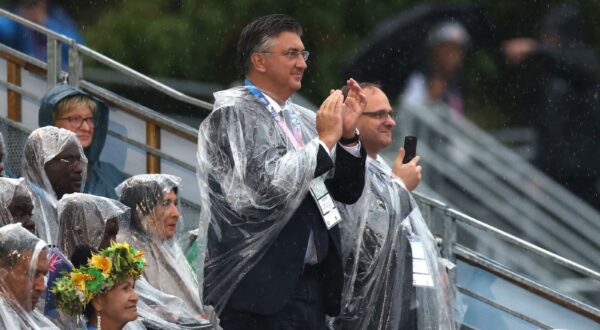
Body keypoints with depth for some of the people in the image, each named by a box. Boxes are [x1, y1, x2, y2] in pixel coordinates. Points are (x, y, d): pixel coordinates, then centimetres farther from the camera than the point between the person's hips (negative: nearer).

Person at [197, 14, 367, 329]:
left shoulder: (304, 120, 14)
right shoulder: (233, 115, -5)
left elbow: (348, 193, 18)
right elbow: (269, 185, -20)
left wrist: (348, 135, 3)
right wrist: (325, 140, -12)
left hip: (312, 284, 7)